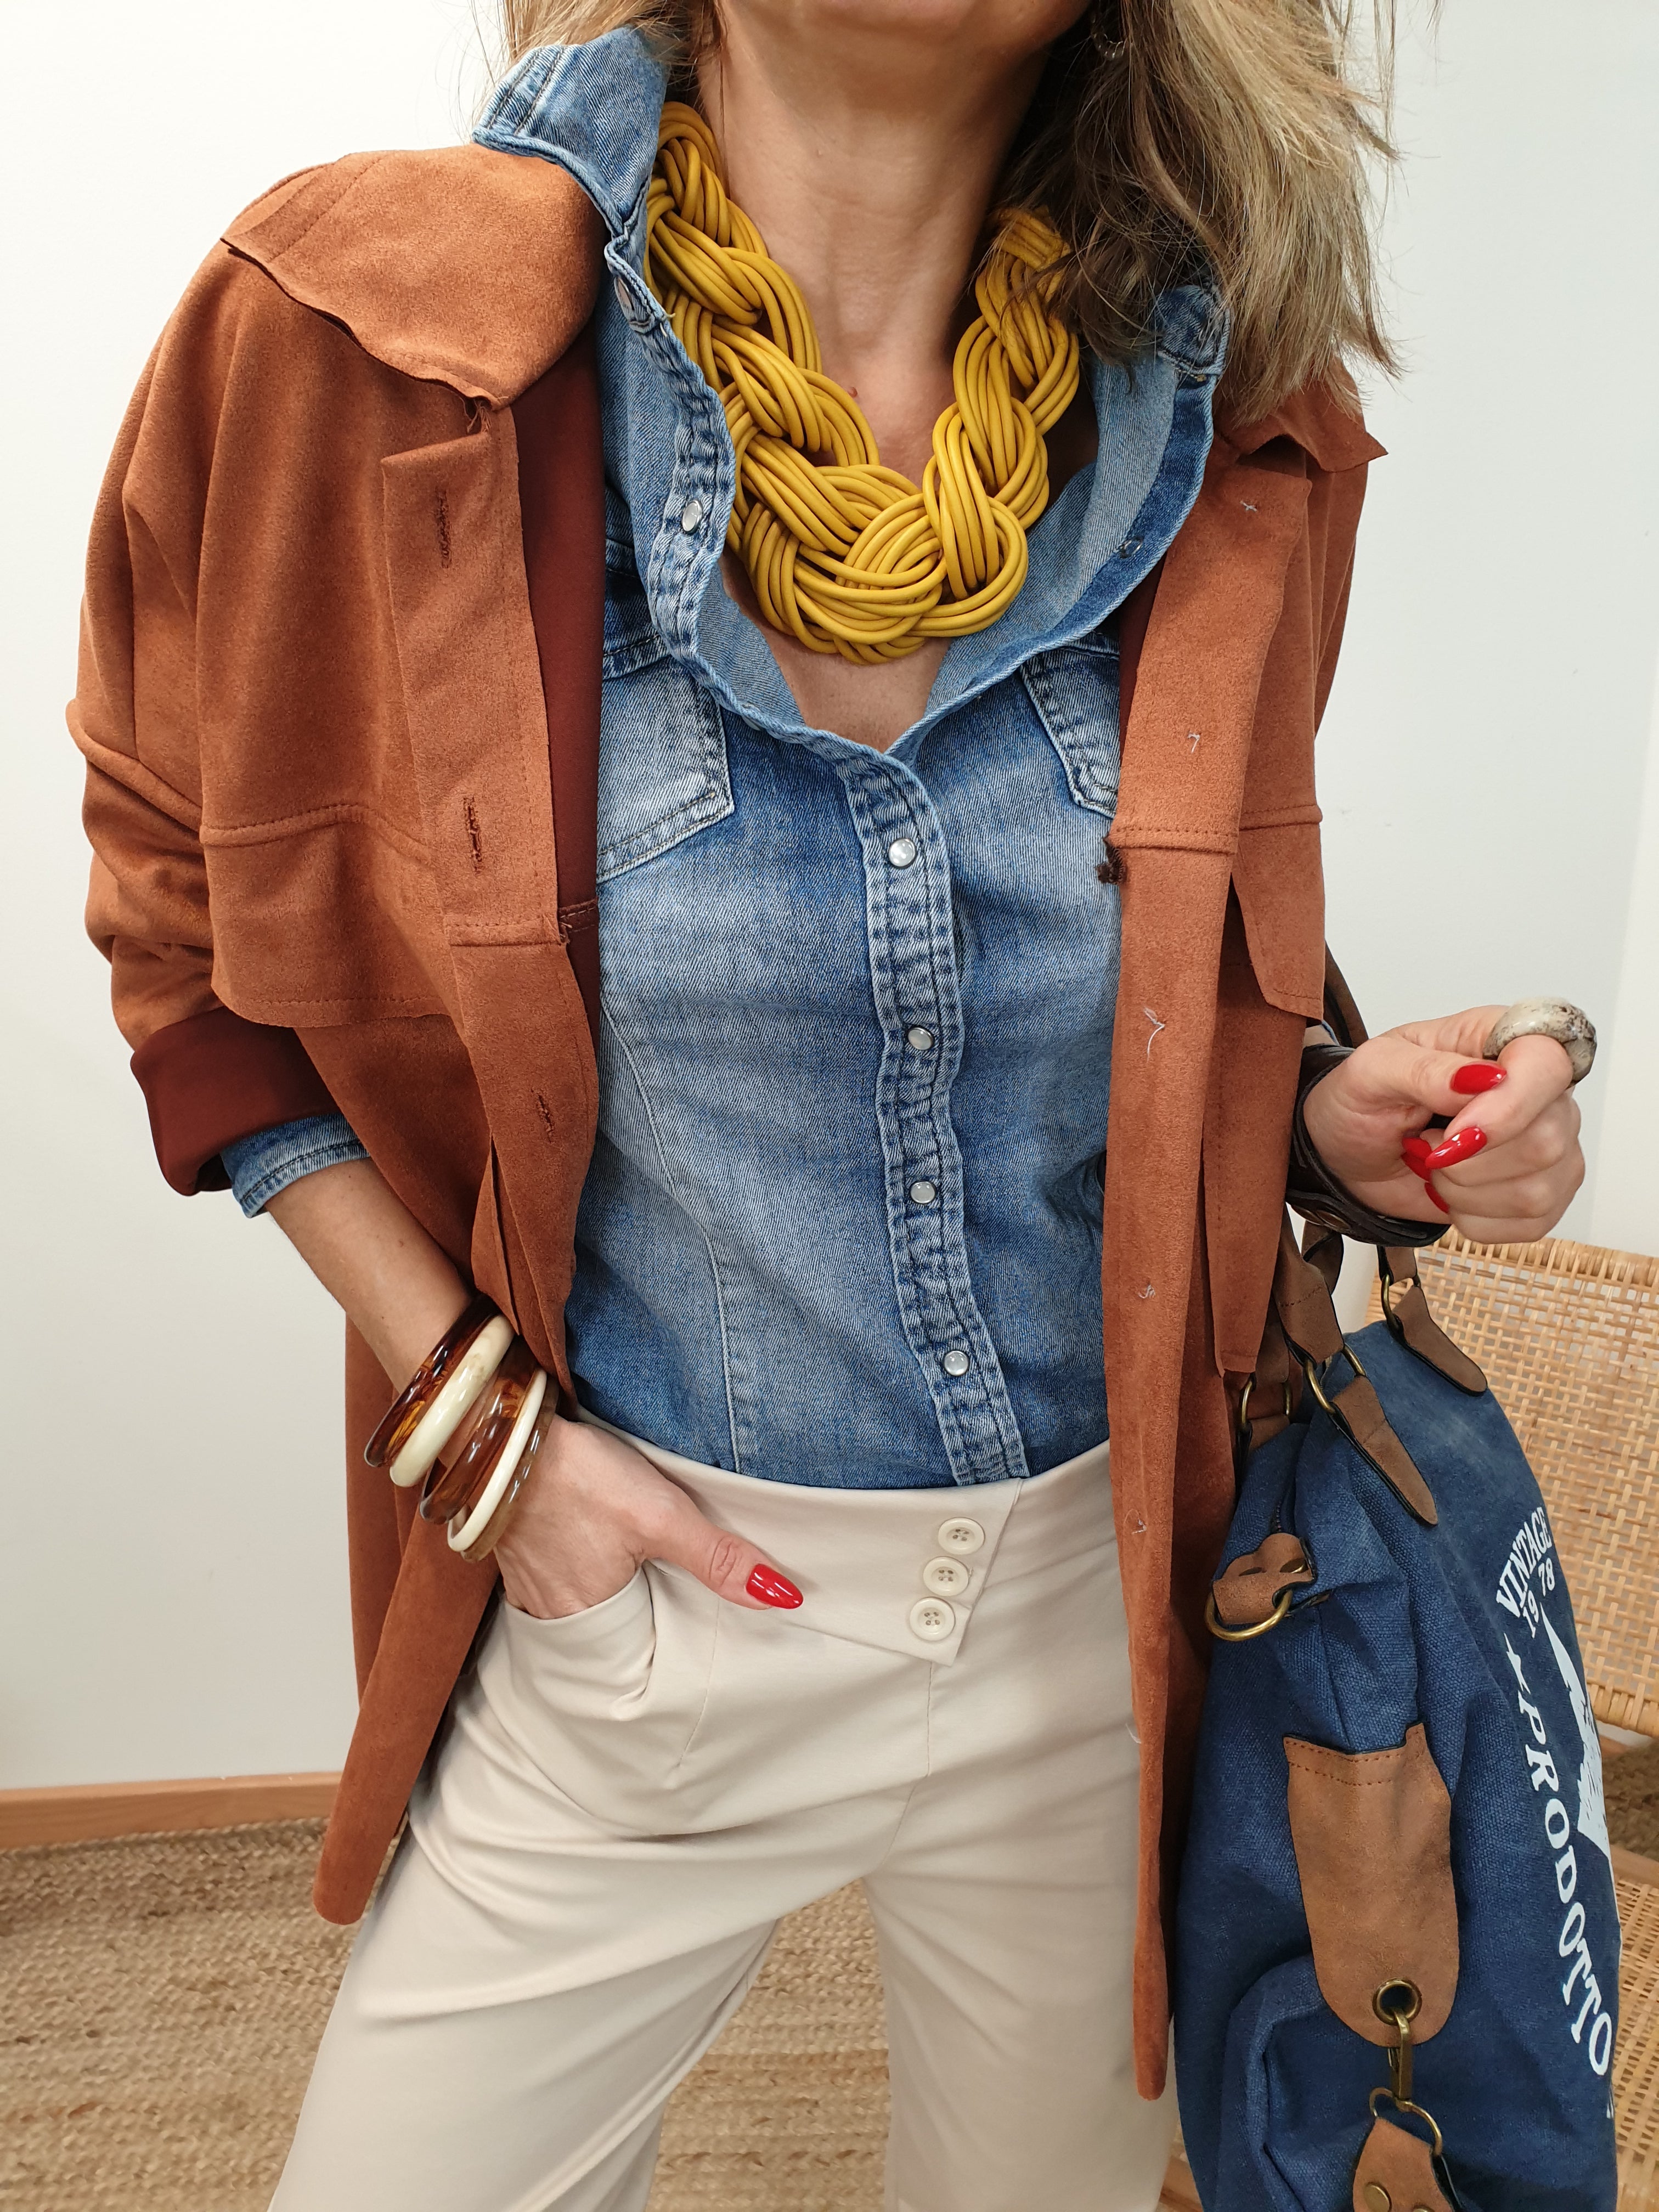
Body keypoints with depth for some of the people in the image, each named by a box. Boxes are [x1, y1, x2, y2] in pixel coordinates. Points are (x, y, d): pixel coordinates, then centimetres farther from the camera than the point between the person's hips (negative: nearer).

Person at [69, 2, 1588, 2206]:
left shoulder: (1240, 435, -5)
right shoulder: (362, 338, -14)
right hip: (633, 1597, -1)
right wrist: (473, 1414, -8)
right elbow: (191, 936, -1)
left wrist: (1338, 1120, -12)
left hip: (1098, 1601, 3)